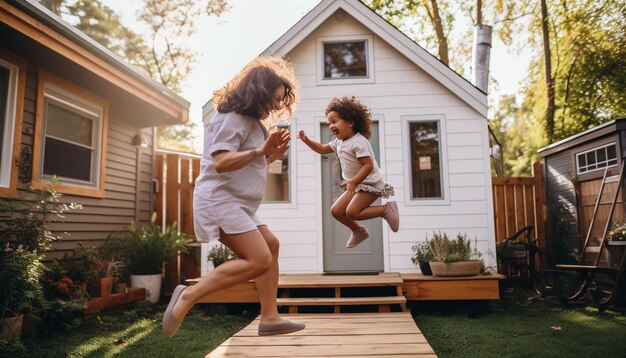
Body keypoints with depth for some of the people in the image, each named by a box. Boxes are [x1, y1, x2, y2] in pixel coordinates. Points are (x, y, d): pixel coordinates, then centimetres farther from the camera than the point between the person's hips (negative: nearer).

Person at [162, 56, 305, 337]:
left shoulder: (251, 121, 20)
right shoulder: (232, 118, -11)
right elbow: (220, 162, -24)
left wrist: (272, 155, 10)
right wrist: (261, 151, -25)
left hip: (237, 203, 11)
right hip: (220, 199, -11)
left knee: (271, 245, 10)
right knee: (260, 260, -18)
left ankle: (270, 317, 11)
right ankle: (188, 295, -11)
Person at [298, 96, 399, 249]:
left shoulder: (358, 142, -22)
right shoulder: (339, 142, 6)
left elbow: (368, 165, -27)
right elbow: (322, 149, 17)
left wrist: (353, 182, -33)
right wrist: (306, 140, 3)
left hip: (371, 184, -9)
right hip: (357, 185, 9)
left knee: (351, 212, -23)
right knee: (336, 211, 7)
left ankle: (386, 209, -9)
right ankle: (358, 231, 26)